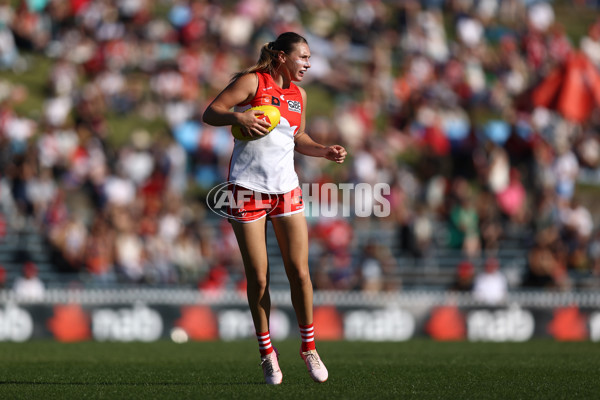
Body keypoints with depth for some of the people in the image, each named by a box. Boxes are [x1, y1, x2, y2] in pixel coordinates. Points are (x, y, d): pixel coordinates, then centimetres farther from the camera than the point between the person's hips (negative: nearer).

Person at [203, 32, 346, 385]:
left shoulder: (299, 94, 12)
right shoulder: (252, 82, -6)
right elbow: (210, 114, -7)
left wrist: (326, 151, 7)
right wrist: (237, 117, -26)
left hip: (286, 188, 5)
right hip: (247, 186, -5)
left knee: (299, 270, -3)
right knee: (258, 276, -2)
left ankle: (309, 347, 12)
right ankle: (267, 352, 11)